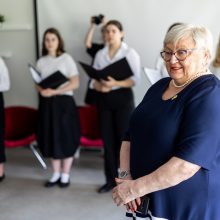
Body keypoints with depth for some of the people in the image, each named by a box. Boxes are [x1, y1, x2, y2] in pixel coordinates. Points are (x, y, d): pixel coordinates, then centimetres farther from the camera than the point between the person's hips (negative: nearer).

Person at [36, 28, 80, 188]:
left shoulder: (66, 58, -3)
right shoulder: (41, 62, 10)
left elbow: (75, 83, -9)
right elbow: (38, 83, 12)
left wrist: (54, 91, -17)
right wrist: (42, 90, -12)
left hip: (64, 102, -4)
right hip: (47, 103, 4)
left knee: (66, 138, 0)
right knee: (51, 138, 7)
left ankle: (65, 175, 12)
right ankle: (56, 174, 20)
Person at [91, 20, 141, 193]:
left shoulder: (130, 53, -2)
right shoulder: (100, 54, 11)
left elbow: (135, 79, -10)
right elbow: (93, 78, 8)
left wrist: (115, 83, -24)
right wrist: (100, 86, -14)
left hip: (123, 98, -4)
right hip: (104, 99, 4)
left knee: (124, 139, -1)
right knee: (108, 140, 6)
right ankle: (111, 179, 17)